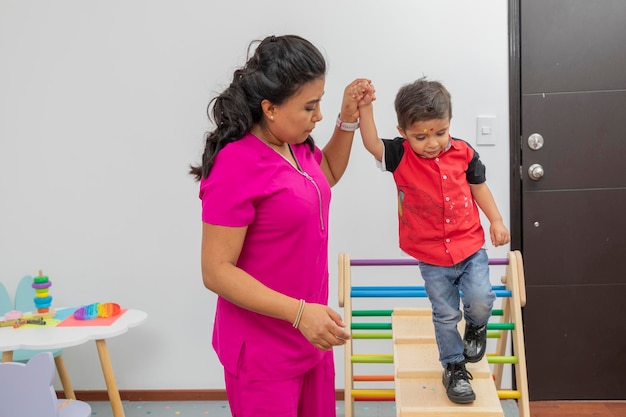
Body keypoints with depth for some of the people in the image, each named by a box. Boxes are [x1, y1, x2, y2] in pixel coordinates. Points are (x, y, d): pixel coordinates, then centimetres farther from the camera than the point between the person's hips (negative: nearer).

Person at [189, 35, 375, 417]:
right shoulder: (237, 166, -23)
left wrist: (349, 118, 8)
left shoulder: (296, 146, 1)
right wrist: (299, 312, -29)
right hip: (263, 351, -8)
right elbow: (217, 271, -22)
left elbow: (328, 175, 24)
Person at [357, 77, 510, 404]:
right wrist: (365, 106, -40)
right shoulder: (400, 157, -13)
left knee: (480, 300, -12)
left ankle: (475, 328, 26)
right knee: (445, 315, 10)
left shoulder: (463, 153, -7)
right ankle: (454, 369, 31)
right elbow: (371, 143, -30)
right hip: (432, 258, -1)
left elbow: (478, 186, 9)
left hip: (470, 247, 1)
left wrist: (496, 221, 11)